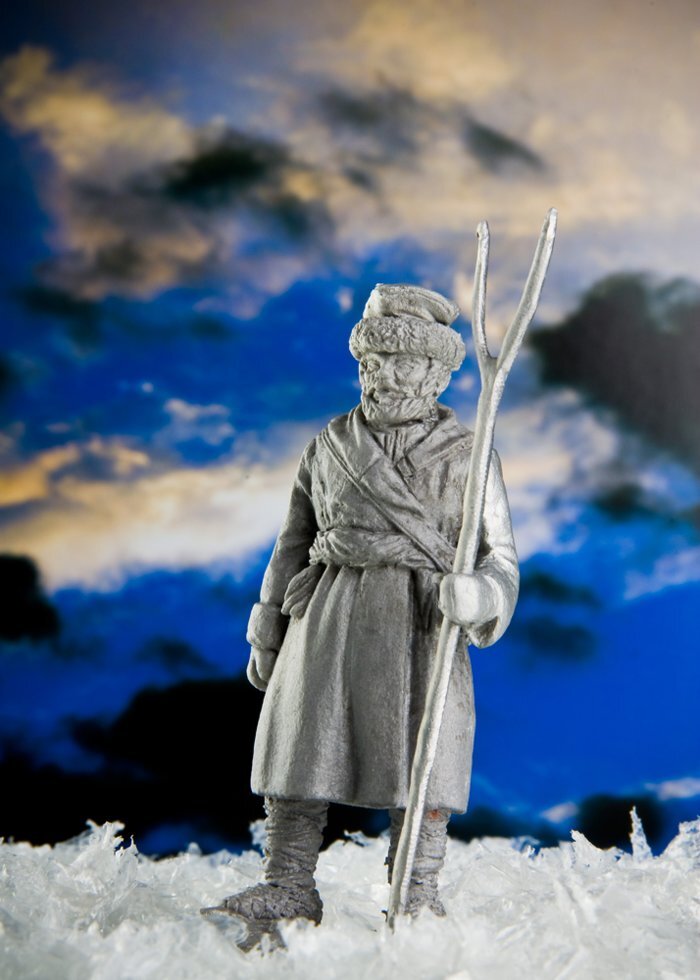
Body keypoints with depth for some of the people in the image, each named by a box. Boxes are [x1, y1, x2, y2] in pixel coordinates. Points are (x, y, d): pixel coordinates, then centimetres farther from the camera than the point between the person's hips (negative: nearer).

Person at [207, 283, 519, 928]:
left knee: (420, 756, -3)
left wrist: (481, 592, -25)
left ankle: (419, 896, 7)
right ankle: (289, 888, 10)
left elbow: (499, 554, -1)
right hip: (332, 614, 3)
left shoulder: (468, 457, 5)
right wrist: (266, 633, 17)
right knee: (304, 745, 1)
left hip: (424, 621, -2)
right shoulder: (330, 446, 13)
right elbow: (294, 541, 18)